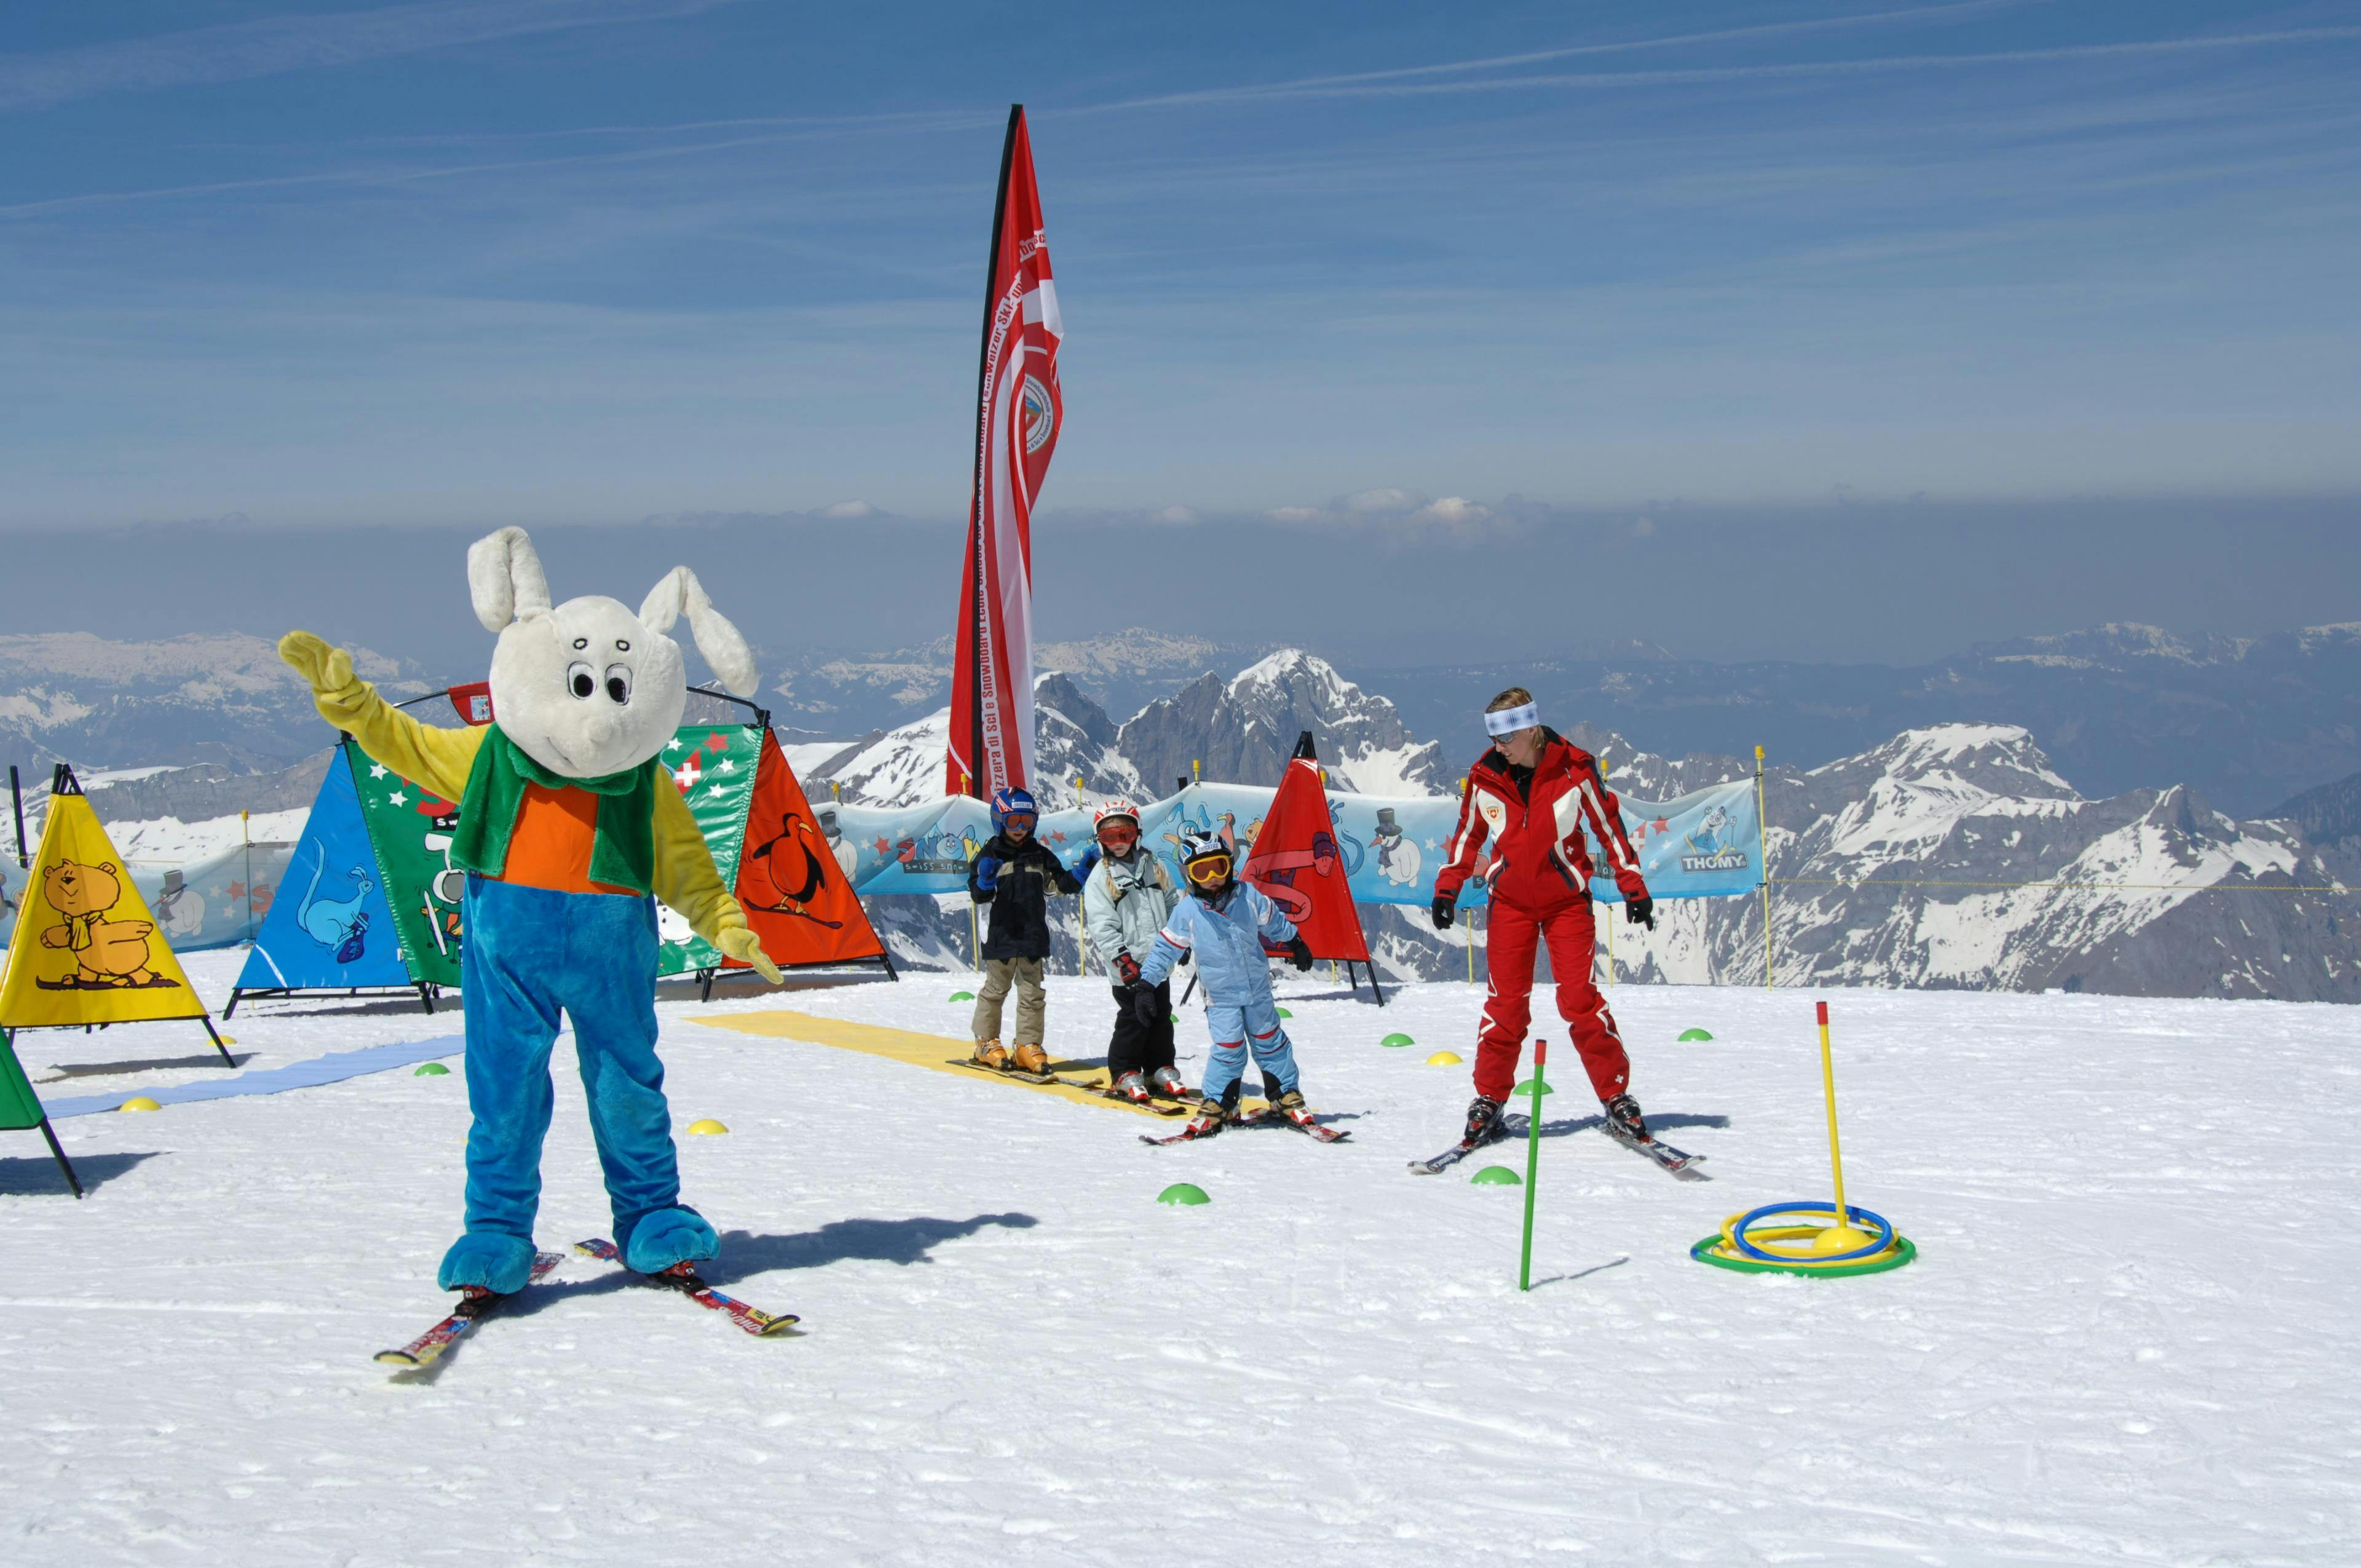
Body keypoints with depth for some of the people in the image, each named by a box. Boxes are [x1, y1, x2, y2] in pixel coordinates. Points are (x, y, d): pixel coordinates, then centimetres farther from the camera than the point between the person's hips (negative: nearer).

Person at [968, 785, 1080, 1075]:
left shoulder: (1040, 856, 10)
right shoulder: (990, 855, -1)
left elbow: (1064, 884, 12)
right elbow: (978, 895, -8)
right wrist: (985, 882, -28)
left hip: (1033, 938, 3)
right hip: (1001, 938, -3)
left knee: (1032, 993, 5)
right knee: (995, 990, 6)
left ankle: (1028, 1045, 11)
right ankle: (986, 1043, 18)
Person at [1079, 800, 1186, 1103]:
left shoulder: (1154, 868, 9)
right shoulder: (1100, 878, -4)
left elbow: (1172, 905, 18)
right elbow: (1102, 926, -10)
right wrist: (1123, 959, -17)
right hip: (1128, 965, -5)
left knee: (1162, 1016, 10)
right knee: (1134, 1018, -5)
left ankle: (1161, 1069, 22)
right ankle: (1125, 1073, 8)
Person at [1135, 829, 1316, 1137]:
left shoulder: (1248, 896, -5)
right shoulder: (1186, 912, -10)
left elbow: (1273, 921, 13)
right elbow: (1166, 949, -3)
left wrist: (1295, 943, 26)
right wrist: (1145, 985, -6)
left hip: (1258, 989, 2)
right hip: (1221, 997, -2)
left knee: (1270, 1043, 12)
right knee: (1229, 1050, -10)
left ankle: (1288, 1097, 25)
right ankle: (1215, 1104, 6)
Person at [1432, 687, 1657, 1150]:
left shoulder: (1573, 769, -12)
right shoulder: (1485, 776, -6)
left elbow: (1608, 825, -2)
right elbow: (1467, 833, 9)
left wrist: (1633, 887, -3)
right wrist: (1447, 888, 5)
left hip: (1567, 899, -2)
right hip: (1510, 901, 2)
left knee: (1579, 1000, -7)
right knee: (1506, 1004, -1)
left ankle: (1616, 1097, 4)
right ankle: (1489, 1101, 9)